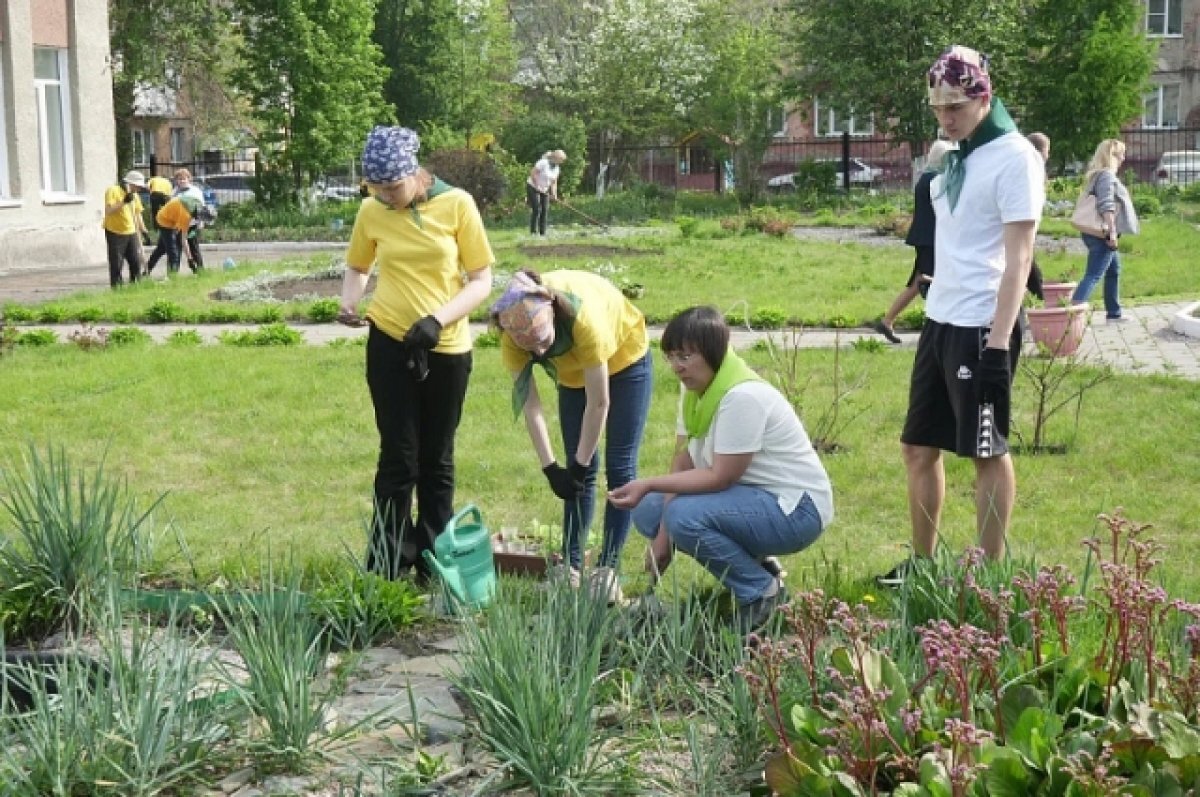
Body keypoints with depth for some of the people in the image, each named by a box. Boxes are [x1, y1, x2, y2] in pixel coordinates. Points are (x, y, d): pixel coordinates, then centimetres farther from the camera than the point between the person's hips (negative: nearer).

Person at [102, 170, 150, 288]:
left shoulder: (134, 195, 13)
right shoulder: (113, 191, -10)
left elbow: (137, 214, 20)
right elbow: (108, 211, -21)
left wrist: (143, 230, 13)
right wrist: (124, 202, -29)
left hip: (131, 233, 7)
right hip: (115, 233, -7)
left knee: (136, 261, 3)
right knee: (116, 265, -5)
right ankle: (116, 288, -1)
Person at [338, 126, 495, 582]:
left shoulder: (457, 205, -9)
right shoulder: (372, 212, -4)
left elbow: (481, 281, -7)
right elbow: (357, 268, 13)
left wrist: (437, 320, -21)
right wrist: (349, 302, -8)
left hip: (448, 350, 0)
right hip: (390, 344, 0)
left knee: (437, 461, 11)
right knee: (398, 459, 0)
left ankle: (434, 566, 22)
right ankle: (386, 569, 9)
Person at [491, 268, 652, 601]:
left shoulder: (583, 315, -43)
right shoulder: (512, 331, -30)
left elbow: (598, 403, -32)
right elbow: (529, 404, -21)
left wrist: (580, 464, -23)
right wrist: (550, 468, -23)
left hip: (624, 358, -4)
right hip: (574, 369, 4)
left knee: (620, 469, -8)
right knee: (579, 472, 0)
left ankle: (608, 568, -5)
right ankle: (571, 565, 4)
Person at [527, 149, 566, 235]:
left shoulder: (556, 168, 3)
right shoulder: (543, 163, -21)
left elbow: (554, 182, 7)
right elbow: (532, 173, -23)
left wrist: (554, 193, -5)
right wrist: (537, 185, -22)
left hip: (544, 190, 7)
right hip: (533, 188, -7)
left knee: (545, 210, -1)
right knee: (536, 210, -15)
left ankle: (542, 233, 2)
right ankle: (533, 232, -12)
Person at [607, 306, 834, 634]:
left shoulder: (742, 396, -25)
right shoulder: (695, 390, 3)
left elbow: (721, 477, -26)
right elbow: (683, 463, 1)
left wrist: (648, 484, -28)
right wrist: (662, 537, -7)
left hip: (795, 508, -10)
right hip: (752, 496, 10)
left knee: (685, 515, -30)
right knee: (648, 512, 5)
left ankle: (763, 593, -9)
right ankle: (752, 566, 11)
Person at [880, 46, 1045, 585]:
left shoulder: (1014, 157, -13)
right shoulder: (954, 156, 12)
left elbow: (1018, 257, -18)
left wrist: (998, 344, -22)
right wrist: (935, 312, 19)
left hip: (981, 328, -9)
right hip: (940, 321, 9)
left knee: (987, 451, 1)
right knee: (919, 446, 15)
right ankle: (922, 563, 28)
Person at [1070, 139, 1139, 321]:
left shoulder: (1097, 174, 16)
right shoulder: (1107, 175, -14)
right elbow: (1106, 205, -24)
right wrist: (1112, 231, -25)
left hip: (1100, 233, 10)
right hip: (1103, 234, -10)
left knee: (1113, 271, 19)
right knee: (1094, 275, -15)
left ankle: (1114, 313, 25)